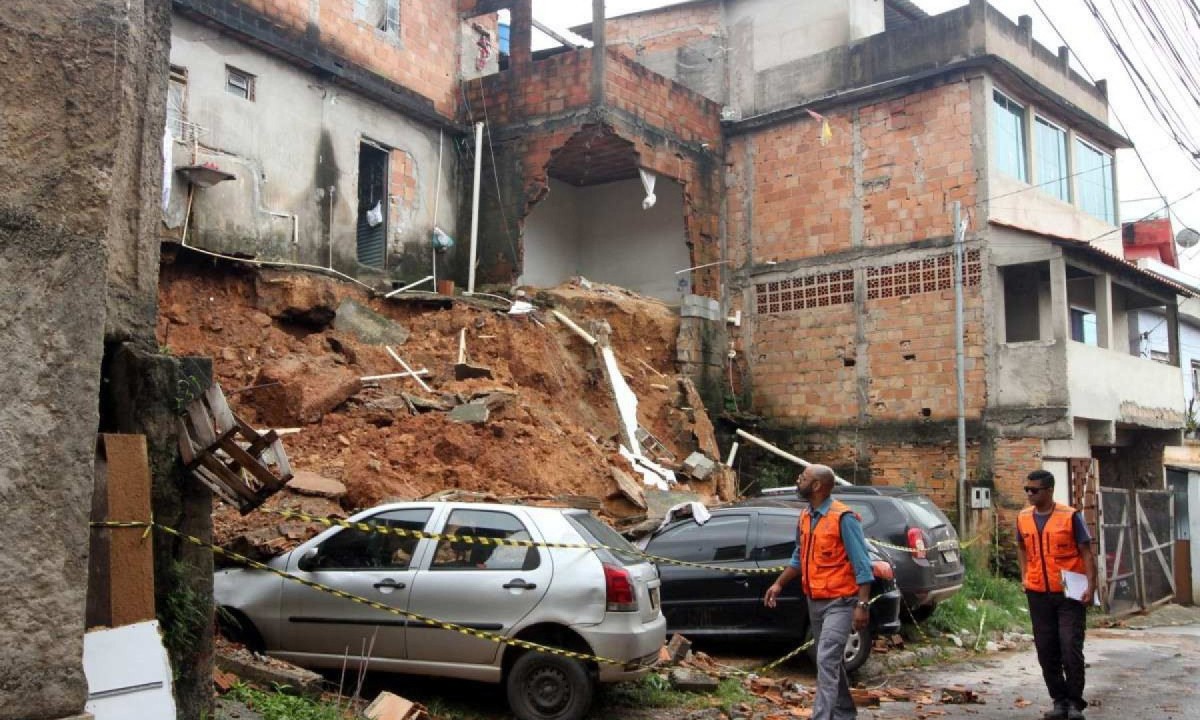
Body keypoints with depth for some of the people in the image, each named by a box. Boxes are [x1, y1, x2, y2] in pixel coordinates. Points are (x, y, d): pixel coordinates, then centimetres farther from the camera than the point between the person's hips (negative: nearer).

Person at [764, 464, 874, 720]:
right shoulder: (805, 517, 7)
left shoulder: (843, 518, -16)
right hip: (814, 602, 8)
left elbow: (861, 565, -16)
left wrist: (863, 605, -20)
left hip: (839, 602, -8)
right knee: (832, 660, 17)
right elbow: (799, 558, 20)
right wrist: (779, 584, 14)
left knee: (826, 660, -15)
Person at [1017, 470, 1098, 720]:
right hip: (1038, 594, 5)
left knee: (1071, 648, -5)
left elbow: (1086, 553, -6)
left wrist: (1091, 586, -14)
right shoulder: (1023, 518, 5)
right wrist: (1024, 576, 10)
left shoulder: (1070, 516, -8)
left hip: (1070, 593, -4)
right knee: (1046, 650, 8)